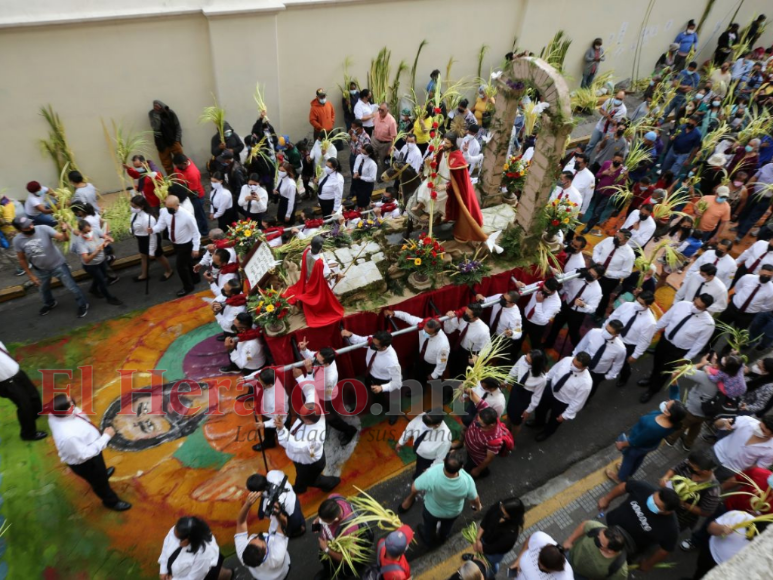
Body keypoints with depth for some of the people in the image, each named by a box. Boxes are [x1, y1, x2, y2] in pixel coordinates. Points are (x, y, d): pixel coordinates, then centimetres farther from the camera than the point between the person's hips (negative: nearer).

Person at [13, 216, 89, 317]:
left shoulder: (43, 229, -27)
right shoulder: (17, 241, -18)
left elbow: (64, 238, -32)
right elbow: (22, 259, -4)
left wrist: (64, 230, -54)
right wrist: (30, 275, 0)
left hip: (58, 265, -3)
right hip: (40, 269, 4)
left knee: (71, 286, 7)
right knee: (43, 290, 28)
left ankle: (82, 305, 32)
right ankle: (49, 304, 60)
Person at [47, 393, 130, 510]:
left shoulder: (55, 413, -24)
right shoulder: (69, 436, -47)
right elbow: (85, 454, -32)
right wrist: (106, 437, -27)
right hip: (84, 463, -7)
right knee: (99, 481, 24)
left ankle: (101, 473, 74)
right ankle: (111, 501, 52)